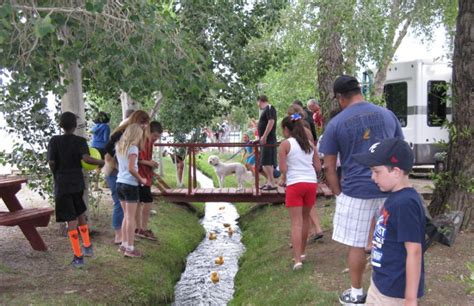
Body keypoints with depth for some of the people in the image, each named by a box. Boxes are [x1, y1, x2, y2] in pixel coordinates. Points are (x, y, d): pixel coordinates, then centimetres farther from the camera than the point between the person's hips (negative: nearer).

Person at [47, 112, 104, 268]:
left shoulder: (54, 140, -2)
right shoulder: (80, 141, -3)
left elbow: (51, 162, -9)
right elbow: (86, 158, -19)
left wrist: (57, 175, 8)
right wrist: (102, 162, -5)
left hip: (62, 185, -2)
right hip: (77, 183, 2)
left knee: (71, 220, -1)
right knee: (81, 214, 23)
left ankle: (78, 257, 1)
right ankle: (87, 247, 29)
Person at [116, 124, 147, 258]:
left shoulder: (119, 146, 10)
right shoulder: (133, 148, -13)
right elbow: (131, 169, -20)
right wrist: (141, 180, -8)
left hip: (120, 183, 7)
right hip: (130, 185, -7)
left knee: (126, 215, 17)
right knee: (131, 217, 0)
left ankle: (124, 244, 22)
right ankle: (129, 248, 3)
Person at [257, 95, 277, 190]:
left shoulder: (269, 108, -10)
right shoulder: (266, 110, 19)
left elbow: (271, 121, -22)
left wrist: (264, 136, -24)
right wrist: (260, 138, 32)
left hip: (268, 140, -10)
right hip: (265, 140, 10)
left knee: (267, 162, -12)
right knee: (265, 162, 12)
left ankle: (272, 183, -12)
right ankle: (269, 182, 17)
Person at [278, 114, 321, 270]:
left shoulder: (285, 144, -3)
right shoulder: (310, 144, 12)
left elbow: (283, 168, -8)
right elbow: (318, 167, 9)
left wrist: (283, 178, 11)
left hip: (295, 184, -5)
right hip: (311, 183, 5)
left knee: (296, 222, -3)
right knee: (305, 219, 19)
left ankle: (297, 260, -8)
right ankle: (302, 252, 31)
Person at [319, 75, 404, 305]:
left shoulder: (335, 124, -4)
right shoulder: (387, 114, 6)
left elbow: (329, 167, -2)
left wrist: (338, 194, 9)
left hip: (356, 191, -4)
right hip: (388, 189, 4)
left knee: (356, 245, 9)